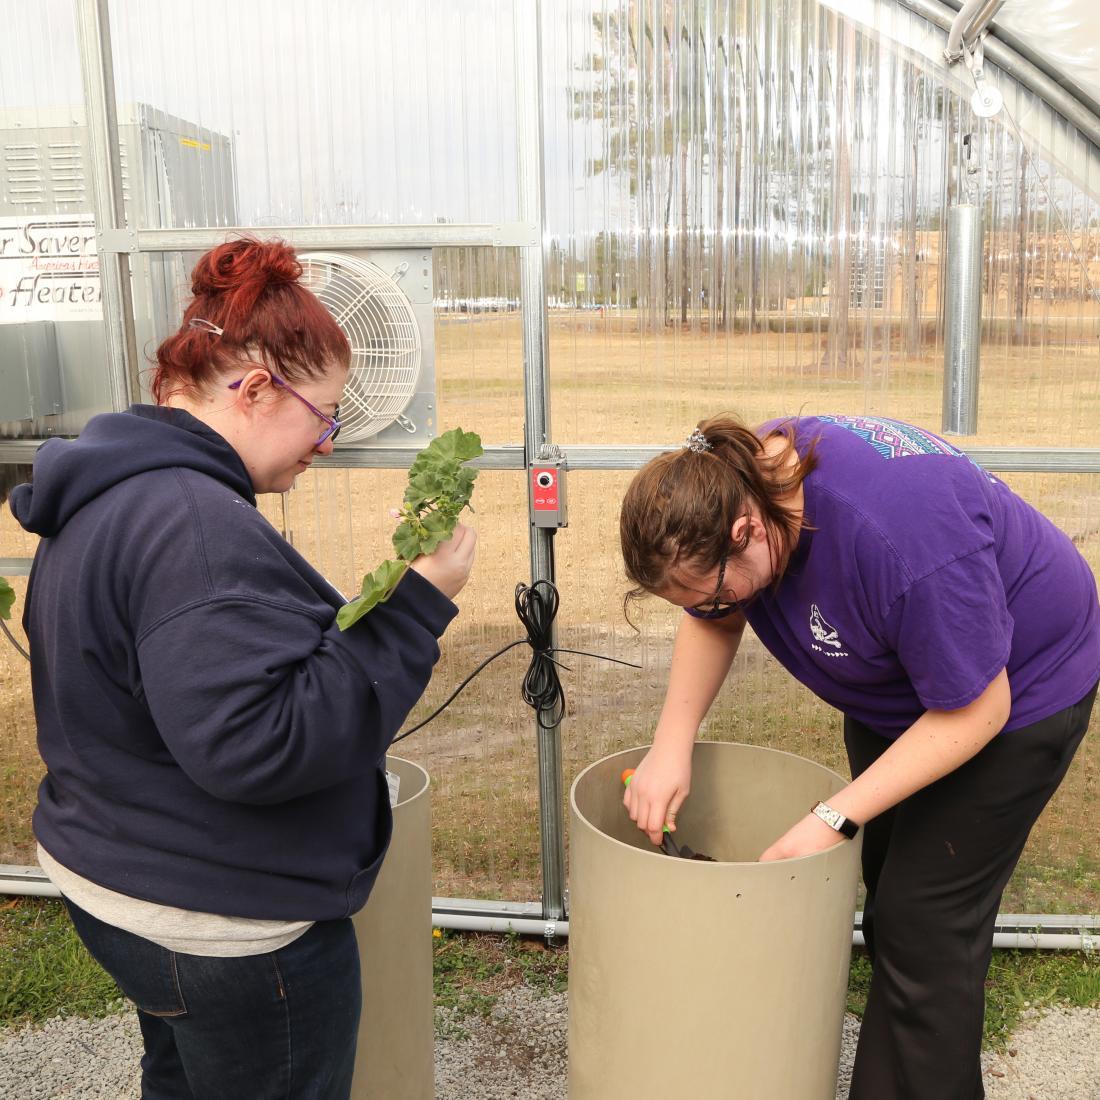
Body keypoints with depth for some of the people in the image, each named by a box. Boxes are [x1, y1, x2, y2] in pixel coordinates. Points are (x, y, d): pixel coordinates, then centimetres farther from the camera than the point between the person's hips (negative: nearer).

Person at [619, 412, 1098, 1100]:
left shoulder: (900, 538, -41)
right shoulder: (737, 483, -19)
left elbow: (976, 711, -30)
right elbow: (714, 625, -3)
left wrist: (833, 820, -29)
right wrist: (672, 745, -15)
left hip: (1017, 686, -7)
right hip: (898, 677, 7)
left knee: (924, 921, -8)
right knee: (885, 884, 16)